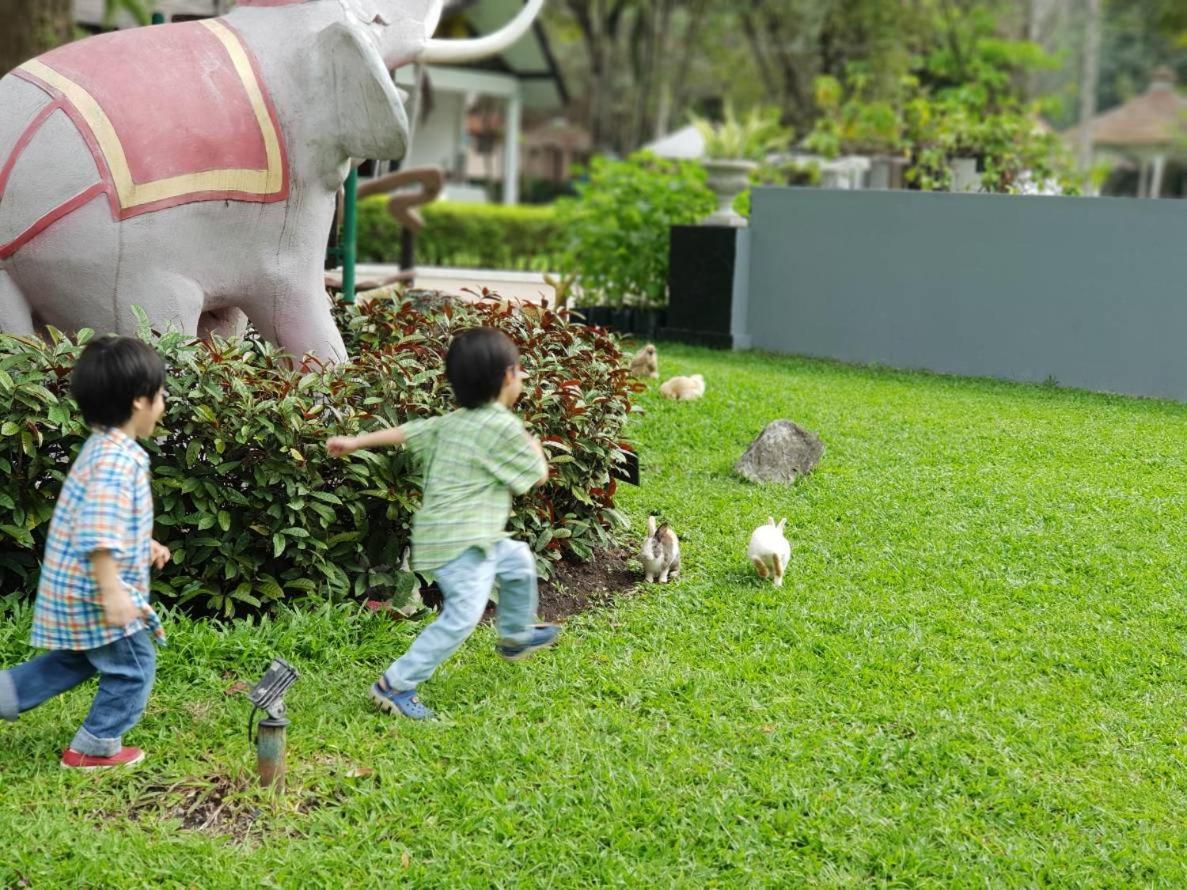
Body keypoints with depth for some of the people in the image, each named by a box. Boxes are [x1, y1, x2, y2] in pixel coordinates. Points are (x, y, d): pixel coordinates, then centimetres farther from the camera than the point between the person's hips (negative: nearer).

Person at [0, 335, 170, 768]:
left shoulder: (104, 448, 9)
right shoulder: (117, 459, -25)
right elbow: (98, 535, -32)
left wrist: (145, 545, 26)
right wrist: (112, 592, -32)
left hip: (73, 589, 10)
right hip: (94, 593, -10)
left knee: (76, 660, 27)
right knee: (132, 668, 6)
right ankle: (95, 747, 16)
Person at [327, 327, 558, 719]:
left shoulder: (452, 422, 12)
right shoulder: (503, 426, -13)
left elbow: (406, 431, 14)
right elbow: (538, 476, -5)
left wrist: (356, 442, 20)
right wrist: (535, 448, 15)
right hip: (458, 541, -10)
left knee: (518, 561, 27)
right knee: (463, 613, -18)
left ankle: (516, 636, 47)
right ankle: (396, 685, -18)